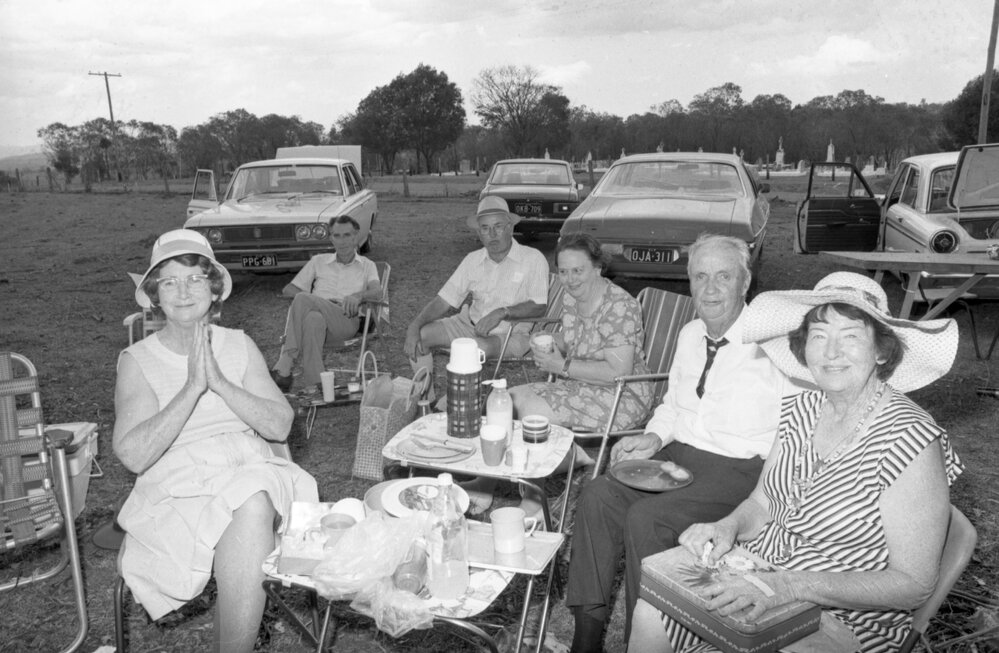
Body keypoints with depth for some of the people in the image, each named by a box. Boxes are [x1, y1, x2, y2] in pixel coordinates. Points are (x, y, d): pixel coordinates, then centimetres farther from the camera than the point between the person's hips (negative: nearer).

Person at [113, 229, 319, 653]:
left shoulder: (239, 346, 11)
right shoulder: (138, 360, 5)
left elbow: (280, 425, -1)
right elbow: (132, 455, -9)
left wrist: (219, 381, -12)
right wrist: (192, 386, -15)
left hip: (251, 470, 2)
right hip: (176, 487, -2)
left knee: (251, 502, -33)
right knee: (249, 511, -33)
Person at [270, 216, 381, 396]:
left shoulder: (367, 266, 23)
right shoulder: (319, 261, 28)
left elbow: (377, 292, 1)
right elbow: (287, 289, 20)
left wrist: (359, 295, -24)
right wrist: (317, 300, -2)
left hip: (347, 320, -2)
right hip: (318, 313, 2)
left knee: (302, 300, -31)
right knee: (313, 319, -38)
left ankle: (284, 367, -36)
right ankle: (311, 385, -44)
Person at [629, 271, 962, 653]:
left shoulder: (911, 441, -21)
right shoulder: (800, 410, 0)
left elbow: (914, 585, -19)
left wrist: (793, 586, -29)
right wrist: (727, 527, -15)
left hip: (840, 620, -5)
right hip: (757, 577, 6)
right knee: (651, 610, -10)